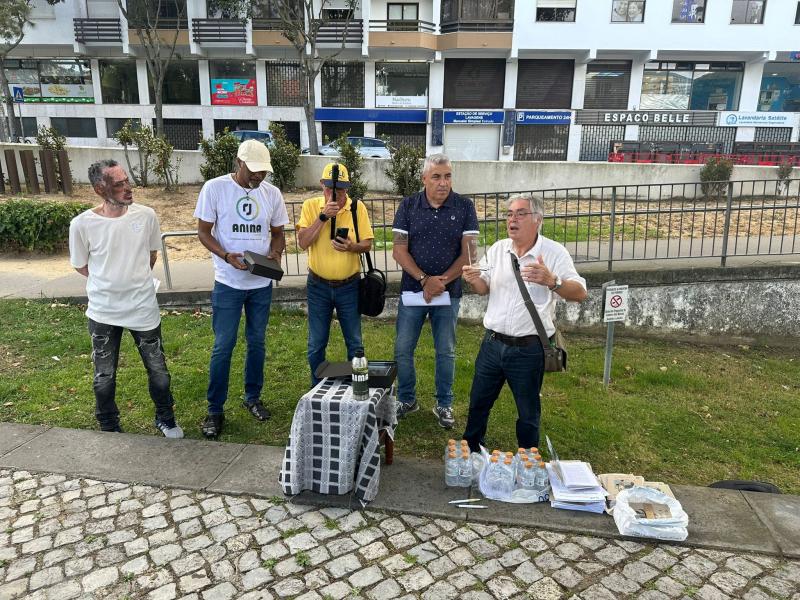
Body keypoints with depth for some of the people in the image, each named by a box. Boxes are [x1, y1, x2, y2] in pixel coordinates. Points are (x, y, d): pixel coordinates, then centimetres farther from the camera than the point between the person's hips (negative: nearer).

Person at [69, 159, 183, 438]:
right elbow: (81, 266, 3)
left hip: (143, 308, 1)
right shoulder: (82, 224, -14)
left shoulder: (146, 215, -9)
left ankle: (165, 419, 35)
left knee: (158, 372, 11)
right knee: (104, 378, 14)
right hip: (103, 313, -1)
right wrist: (111, 283, 7)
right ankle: (109, 429, 36)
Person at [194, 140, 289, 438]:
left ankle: (253, 397, 31)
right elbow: (203, 231, -6)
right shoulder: (215, 188, -9)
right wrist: (227, 256, -23)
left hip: (262, 283, 4)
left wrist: (275, 254, -12)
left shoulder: (272, 193, 1)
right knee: (223, 346, 1)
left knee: (257, 342, 14)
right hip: (228, 283, -3)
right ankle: (215, 409, 15)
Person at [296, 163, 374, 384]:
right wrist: (323, 216, -22)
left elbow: (367, 244, -2)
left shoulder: (357, 207, -3)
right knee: (316, 344, 10)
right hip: (318, 286, 0)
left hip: (349, 286, 0)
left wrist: (351, 246, -23)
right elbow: (303, 242, -13)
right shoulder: (311, 205, -3)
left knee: (354, 342, 10)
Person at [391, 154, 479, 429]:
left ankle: (444, 404, 26)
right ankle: (406, 399, 26)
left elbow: (467, 253, -6)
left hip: (448, 292, 0)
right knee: (403, 349, 7)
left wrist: (443, 281, -15)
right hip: (412, 290, 1)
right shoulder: (408, 207, -3)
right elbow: (399, 251, -6)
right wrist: (425, 280, -16)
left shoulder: (464, 207, -4)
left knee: (446, 351, 10)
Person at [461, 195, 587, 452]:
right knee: (478, 402, 18)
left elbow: (580, 293, -15)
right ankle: (469, 451, 39)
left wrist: (552, 281, -34)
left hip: (528, 349, -4)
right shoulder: (497, 249, 5)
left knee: (528, 412, 14)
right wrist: (474, 280, -11)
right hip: (493, 343, 4)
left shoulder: (554, 252, -10)